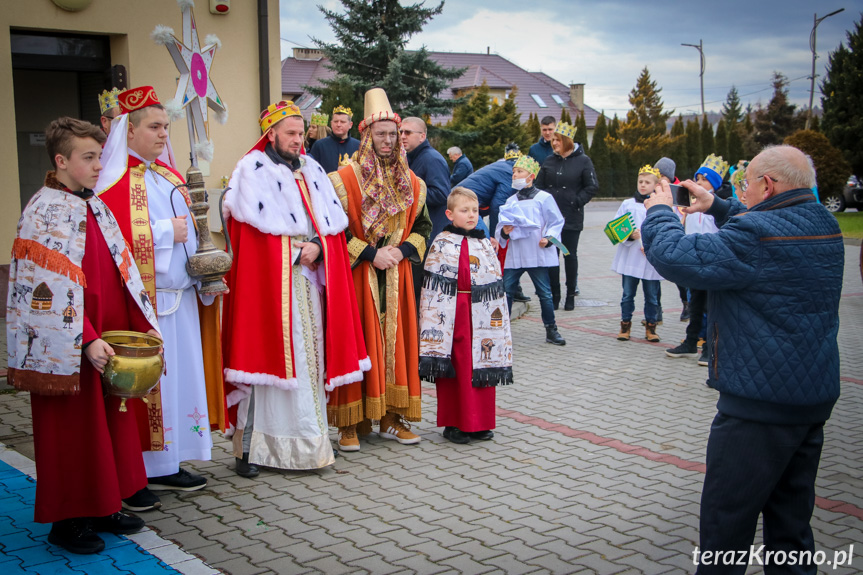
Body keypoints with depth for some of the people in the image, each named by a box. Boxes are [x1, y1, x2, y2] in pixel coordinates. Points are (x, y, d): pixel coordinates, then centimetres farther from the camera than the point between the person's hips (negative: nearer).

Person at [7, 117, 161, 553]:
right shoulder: (44, 214, -13)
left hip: (105, 341, 8)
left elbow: (122, 273, 13)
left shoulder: (95, 208, 11)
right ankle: (66, 521, 16)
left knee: (108, 423, 14)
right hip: (66, 350, -8)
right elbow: (49, 290, -19)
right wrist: (86, 341, -24)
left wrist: (143, 326, 6)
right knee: (70, 432, 3)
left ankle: (102, 508, 28)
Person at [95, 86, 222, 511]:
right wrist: (166, 232, -16)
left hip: (180, 296, 8)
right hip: (142, 298, -8)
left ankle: (166, 465, 21)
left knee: (179, 375, 11)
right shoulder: (114, 183, -9)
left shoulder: (171, 177, 16)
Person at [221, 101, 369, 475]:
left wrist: (316, 247, -7)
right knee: (270, 355, -8)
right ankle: (250, 447, -3)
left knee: (310, 356, 5)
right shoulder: (253, 170, 1)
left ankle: (308, 440, 11)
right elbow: (256, 223, -10)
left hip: (310, 281, 6)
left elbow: (335, 220, 11)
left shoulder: (312, 170, 19)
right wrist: (297, 249, -7)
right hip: (269, 281, -6)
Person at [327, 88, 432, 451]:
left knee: (396, 341, 6)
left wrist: (401, 250, -4)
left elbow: (422, 226, 15)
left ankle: (391, 418, 16)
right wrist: (369, 253, -14)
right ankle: (350, 423, 5)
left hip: (397, 275, 4)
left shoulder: (411, 183, 10)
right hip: (357, 274, -4)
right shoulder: (344, 180, -5)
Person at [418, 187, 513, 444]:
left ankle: (480, 422, 18)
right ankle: (453, 423, 12)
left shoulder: (486, 244, 11)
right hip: (453, 315, -4)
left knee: (483, 365, 6)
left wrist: (498, 316, 8)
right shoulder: (442, 245, -1)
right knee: (454, 368, 2)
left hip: (481, 316, 4)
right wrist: (434, 324, -11)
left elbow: (496, 286, 12)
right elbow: (434, 289, -5)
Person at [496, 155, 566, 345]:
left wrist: (548, 238, -17)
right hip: (513, 255, 4)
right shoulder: (511, 201, 14)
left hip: (537, 254, -4)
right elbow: (501, 225, 17)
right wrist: (503, 231, -5)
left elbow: (556, 222, -2)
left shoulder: (544, 198, -1)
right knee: (506, 291, 2)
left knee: (544, 293, 3)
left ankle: (551, 330, 13)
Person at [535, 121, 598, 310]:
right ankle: (554, 295, 13)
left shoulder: (583, 161, -4)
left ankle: (571, 295, 16)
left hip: (572, 218, -3)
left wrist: (577, 202, -10)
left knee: (570, 255, 5)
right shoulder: (549, 161, 7)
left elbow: (592, 187, -4)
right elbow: (539, 186, 12)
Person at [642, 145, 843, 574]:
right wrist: (717, 207, 24)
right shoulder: (822, 224, 8)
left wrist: (659, 212, -6)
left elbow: (676, 258, -23)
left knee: (726, 516, 3)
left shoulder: (759, 233, -21)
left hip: (761, 401, -9)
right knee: (791, 512, 18)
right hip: (815, 394, 9)